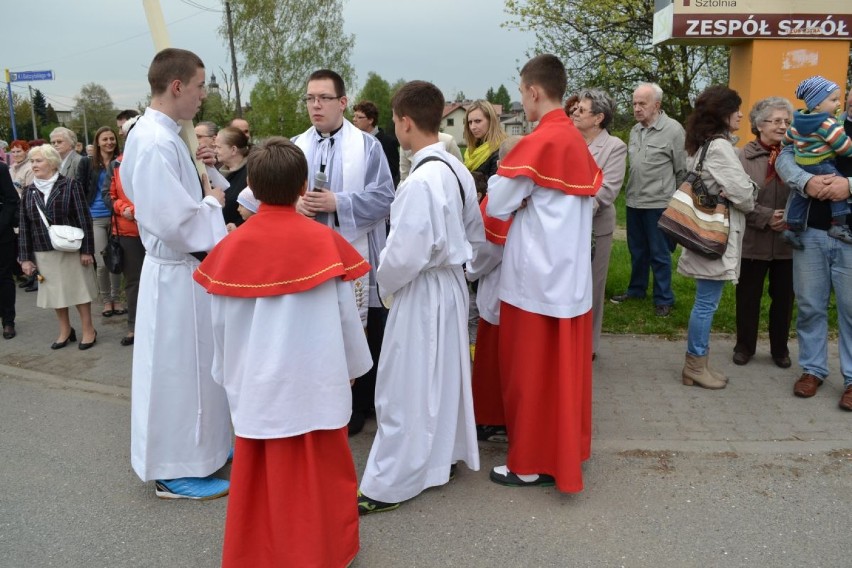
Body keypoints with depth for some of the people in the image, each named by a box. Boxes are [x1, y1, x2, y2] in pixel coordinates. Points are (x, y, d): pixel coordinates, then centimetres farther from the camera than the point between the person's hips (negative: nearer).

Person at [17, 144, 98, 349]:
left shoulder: (70, 186, -5)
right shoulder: (29, 192, 6)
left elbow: (84, 219, -8)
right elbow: (24, 227, 7)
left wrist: (87, 250, -12)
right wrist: (25, 257, 3)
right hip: (44, 253, 4)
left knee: (79, 289, 3)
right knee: (54, 292, 10)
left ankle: (88, 330, 15)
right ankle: (65, 330, 24)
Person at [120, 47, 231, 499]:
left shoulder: (161, 135, 9)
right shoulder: (155, 142, -22)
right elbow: (176, 222, -26)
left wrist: (209, 196, 3)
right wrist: (213, 203, -10)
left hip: (184, 267, 10)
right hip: (176, 273, -10)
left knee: (192, 367, 20)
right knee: (177, 371, 3)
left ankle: (197, 447, 37)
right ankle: (175, 471, 18)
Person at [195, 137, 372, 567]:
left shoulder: (233, 245, -6)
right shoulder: (324, 239, -11)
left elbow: (221, 321, 1)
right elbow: (345, 315, -5)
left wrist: (228, 372, 16)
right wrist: (355, 364, 10)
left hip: (255, 380, 2)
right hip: (314, 379, -2)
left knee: (257, 474, 16)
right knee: (315, 474, 12)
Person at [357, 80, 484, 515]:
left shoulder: (421, 181, -24)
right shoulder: (457, 170, 3)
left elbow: (406, 254, -24)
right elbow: (475, 233, 12)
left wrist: (385, 285, -7)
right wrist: (452, 259, 15)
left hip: (422, 290, -9)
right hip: (452, 282, 9)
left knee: (408, 387, 1)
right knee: (444, 374, 21)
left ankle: (390, 484, 15)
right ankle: (445, 453, 39)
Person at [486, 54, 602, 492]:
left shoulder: (536, 144, -16)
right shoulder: (578, 142, 8)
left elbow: (496, 206, -11)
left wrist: (501, 176, 8)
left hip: (536, 276, -8)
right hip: (571, 273, 8)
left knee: (531, 371, 4)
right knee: (565, 366, 17)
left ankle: (532, 463, 16)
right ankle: (566, 449, 30)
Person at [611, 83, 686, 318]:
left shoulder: (673, 130, -12)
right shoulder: (635, 130, 9)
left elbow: (683, 170, -7)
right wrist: (632, 190, 17)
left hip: (658, 204, -6)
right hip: (633, 202, 6)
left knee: (660, 254, 3)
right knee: (637, 250, 18)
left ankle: (664, 299, 15)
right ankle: (636, 289, 33)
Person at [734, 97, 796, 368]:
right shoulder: (744, 157, -3)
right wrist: (767, 217, -18)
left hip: (787, 240, 3)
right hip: (753, 240, -2)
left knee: (783, 296, 12)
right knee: (748, 296, 9)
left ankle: (780, 348, 28)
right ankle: (744, 346, 25)